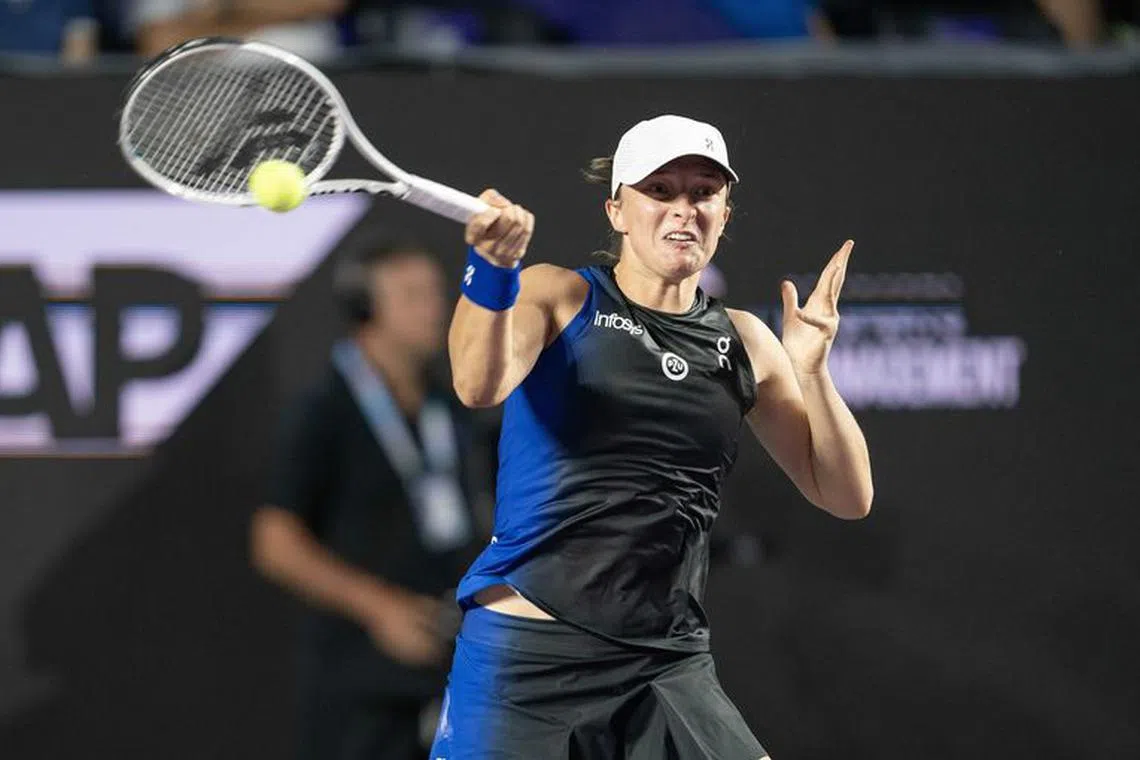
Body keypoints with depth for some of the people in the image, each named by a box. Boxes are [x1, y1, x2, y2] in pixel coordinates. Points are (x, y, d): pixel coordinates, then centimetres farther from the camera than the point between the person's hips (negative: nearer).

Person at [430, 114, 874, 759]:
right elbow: (479, 385, -20)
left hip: (668, 666, 4)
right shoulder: (557, 296, 1)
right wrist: (493, 269, -38)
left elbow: (847, 498, 11)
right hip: (528, 653, -4)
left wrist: (810, 371, -4)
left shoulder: (743, 342, 12)